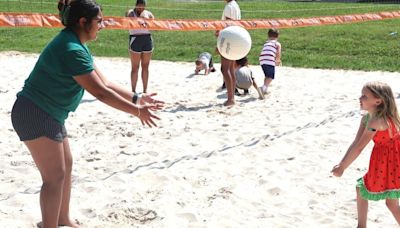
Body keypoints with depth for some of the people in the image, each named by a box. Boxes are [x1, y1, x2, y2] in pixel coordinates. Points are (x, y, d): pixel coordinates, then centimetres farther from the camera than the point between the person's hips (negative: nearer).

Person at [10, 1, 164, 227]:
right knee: (55, 176, -5)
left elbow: (106, 83, 9)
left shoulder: (79, 47, 9)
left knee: (66, 166, 19)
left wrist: (136, 99, 2)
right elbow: (100, 92, -24)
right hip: (35, 115, -11)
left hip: (48, 115, 11)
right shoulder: (71, 50, -23)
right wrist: (137, 111, -18)